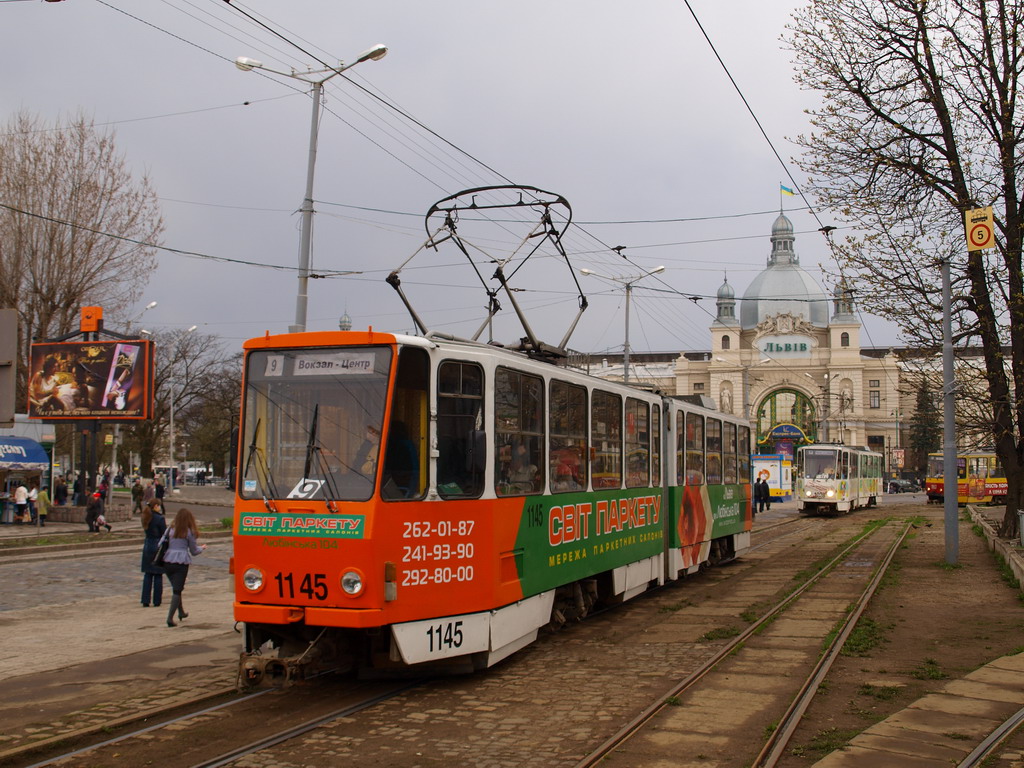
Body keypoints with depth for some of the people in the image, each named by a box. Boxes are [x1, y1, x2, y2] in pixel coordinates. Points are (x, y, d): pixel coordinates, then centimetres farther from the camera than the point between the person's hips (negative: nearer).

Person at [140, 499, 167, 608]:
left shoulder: (146, 518, 5)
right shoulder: (160, 518, -14)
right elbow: (165, 535, -13)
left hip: (147, 547, 6)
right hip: (158, 547, -6)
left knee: (147, 574, 10)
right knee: (158, 575, 4)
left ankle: (145, 601, 9)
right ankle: (157, 601, 10)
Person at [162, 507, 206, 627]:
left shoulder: (171, 529, 8)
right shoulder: (189, 532, -2)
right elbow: (194, 551, 4)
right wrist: (202, 547, 24)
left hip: (167, 562, 4)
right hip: (182, 562, -4)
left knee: (176, 588, 21)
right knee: (177, 590, 0)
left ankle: (181, 612, 37)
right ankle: (170, 618, -10)